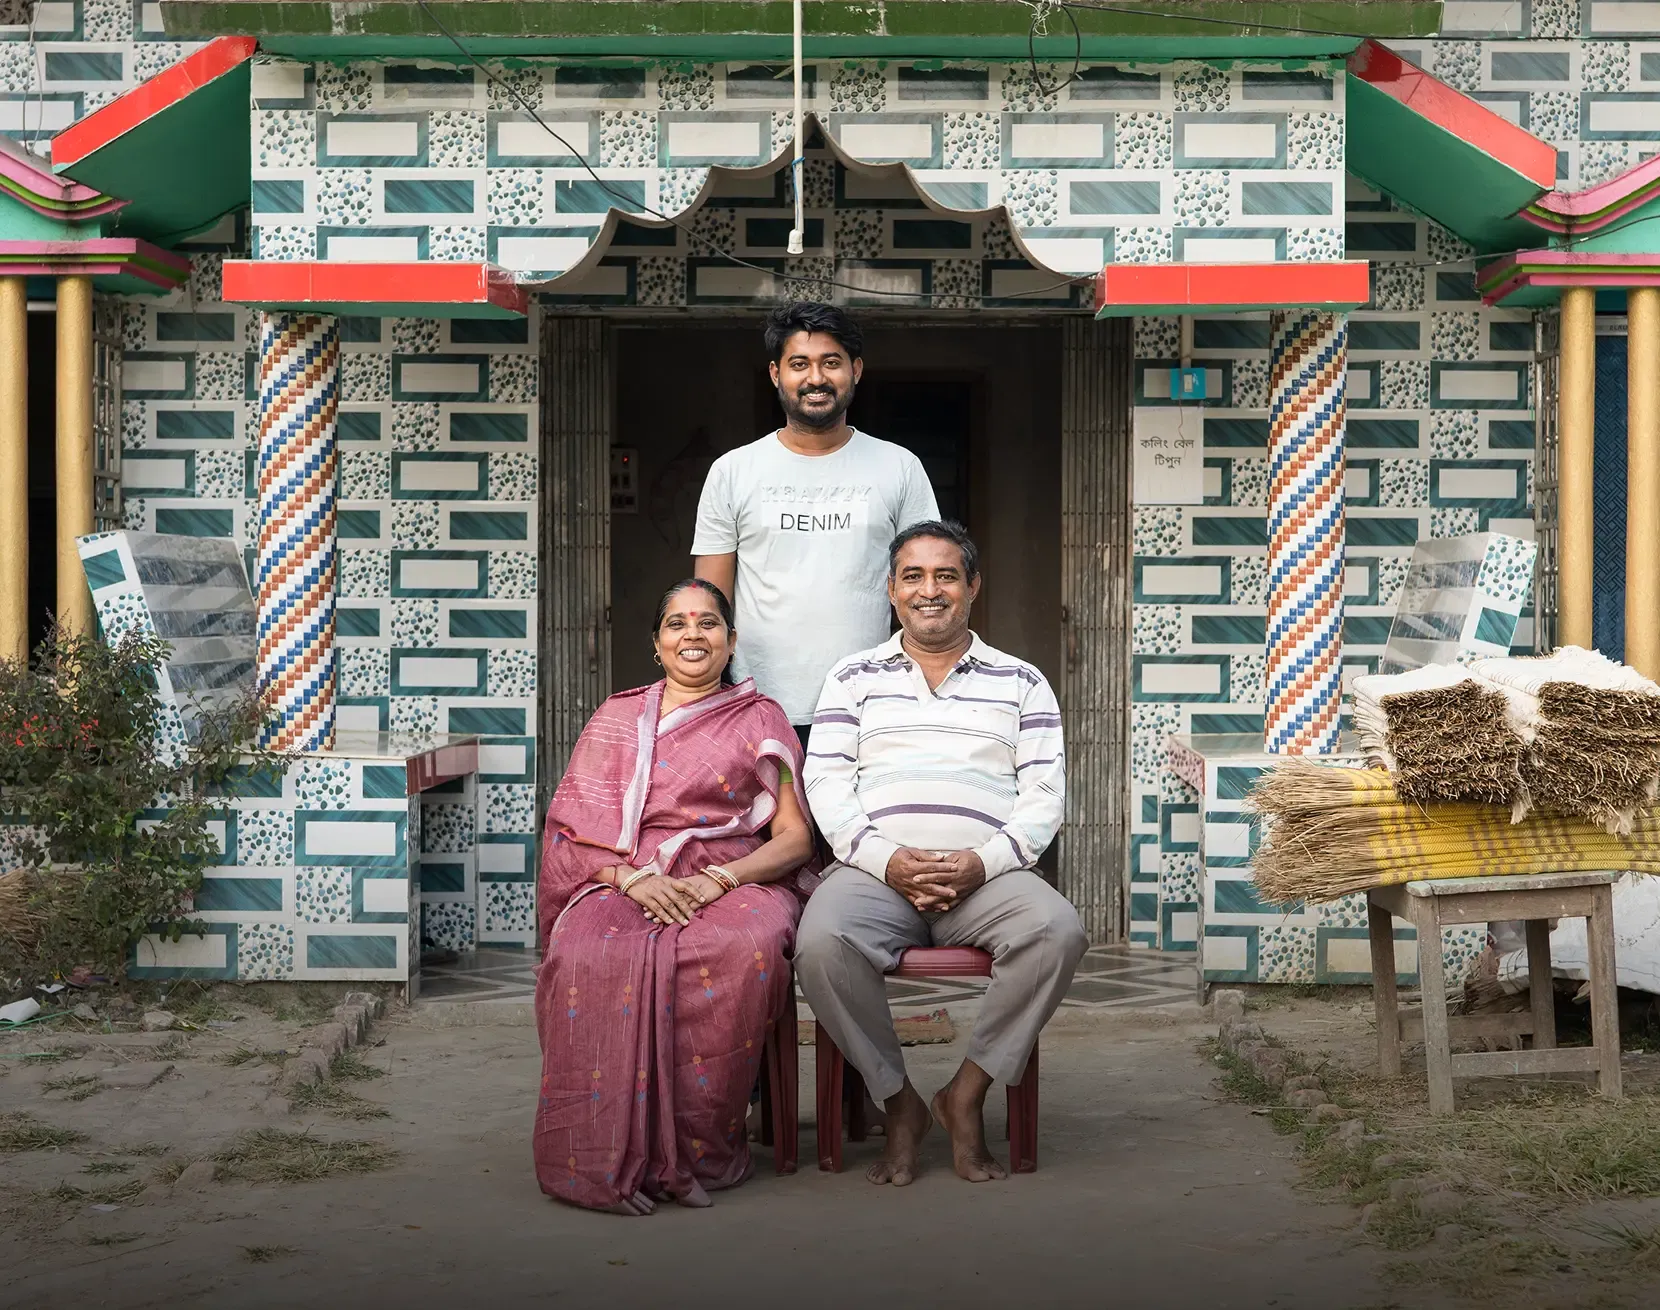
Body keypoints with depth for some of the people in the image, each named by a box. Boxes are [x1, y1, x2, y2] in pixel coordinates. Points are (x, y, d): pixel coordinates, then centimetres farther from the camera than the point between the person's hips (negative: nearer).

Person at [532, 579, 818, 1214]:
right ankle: (608, 1157, -29)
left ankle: (698, 1151, -27)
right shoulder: (617, 717, 20)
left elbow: (794, 836, 7)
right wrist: (634, 877, -11)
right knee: (588, 956, -35)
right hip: (621, 882, 1)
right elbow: (572, 827, 9)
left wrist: (718, 879, -11)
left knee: (746, 949, -37)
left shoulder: (760, 720, 16)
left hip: (735, 882, -1)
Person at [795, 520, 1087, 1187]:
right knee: (821, 939, -33)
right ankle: (898, 1101, -12)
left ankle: (967, 1094, -13)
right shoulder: (854, 678, 17)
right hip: (875, 871, 0)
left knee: (1058, 931, -31)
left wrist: (981, 863, -11)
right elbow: (825, 785, 6)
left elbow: (1045, 795, 7)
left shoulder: (1021, 683, 17)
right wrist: (888, 859, -12)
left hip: (987, 875, 1)